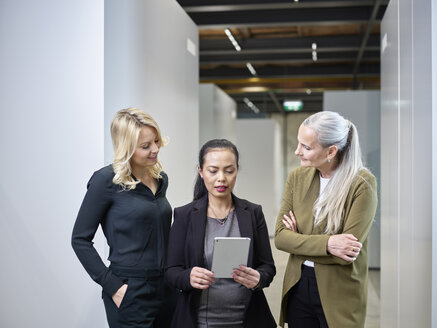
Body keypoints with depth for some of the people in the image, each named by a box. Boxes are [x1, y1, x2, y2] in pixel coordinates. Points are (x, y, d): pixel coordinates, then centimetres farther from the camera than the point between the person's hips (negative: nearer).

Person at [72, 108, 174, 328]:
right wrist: (112, 286, -14)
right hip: (130, 293, -6)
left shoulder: (161, 179, 9)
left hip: (163, 290, 6)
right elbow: (80, 239, -9)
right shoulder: (106, 180, -11)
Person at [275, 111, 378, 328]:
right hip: (297, 287, 4)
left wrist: (299, 241, -9)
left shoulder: (362, 184, -15)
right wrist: (326, 244, -20)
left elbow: (346, 255, -20)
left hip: (339, 295, -4)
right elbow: (280, 237, -6)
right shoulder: (297, 176, 0)